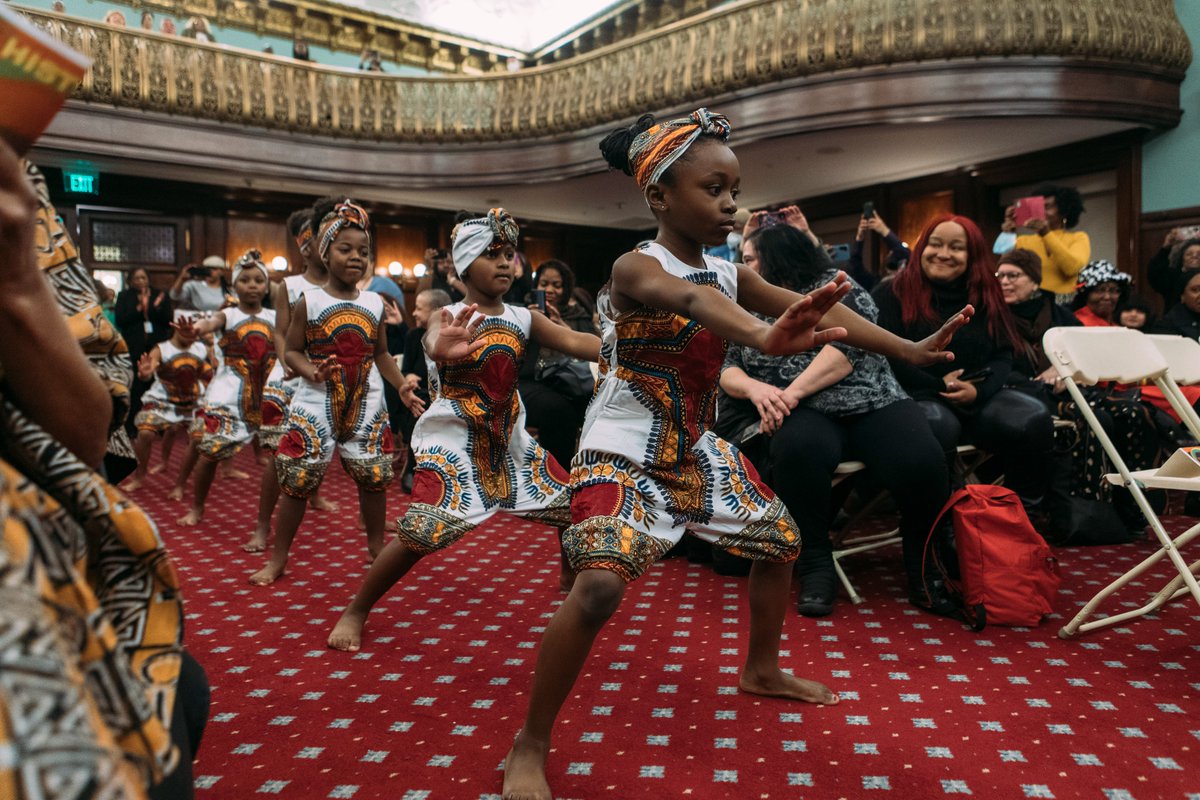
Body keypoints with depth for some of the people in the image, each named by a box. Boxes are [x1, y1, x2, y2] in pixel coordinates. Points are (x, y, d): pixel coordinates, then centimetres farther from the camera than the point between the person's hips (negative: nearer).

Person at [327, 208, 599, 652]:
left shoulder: (523, 318, 2)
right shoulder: (452, 317, -14)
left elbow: (575, 341, -9)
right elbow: (433, 338, -38)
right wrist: (440, 349, -65)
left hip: (509, 440, 6)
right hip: (454, 443, -6)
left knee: (574, 505, 8)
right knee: (420, 533, -17)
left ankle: (570, 583, 36)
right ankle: (356, 610, 6)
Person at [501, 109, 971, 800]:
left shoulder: (729, 275, 2)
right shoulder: (635, 267, -20)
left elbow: (814, 308, -2)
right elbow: (692, 300, -44)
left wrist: (910, 350, -10)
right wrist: (763, 338, -64)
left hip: (696, 450, 8)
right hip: (622, 454, -8)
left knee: (782, 540, 16)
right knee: (600, 585, -27)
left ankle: (762, 669, 40)